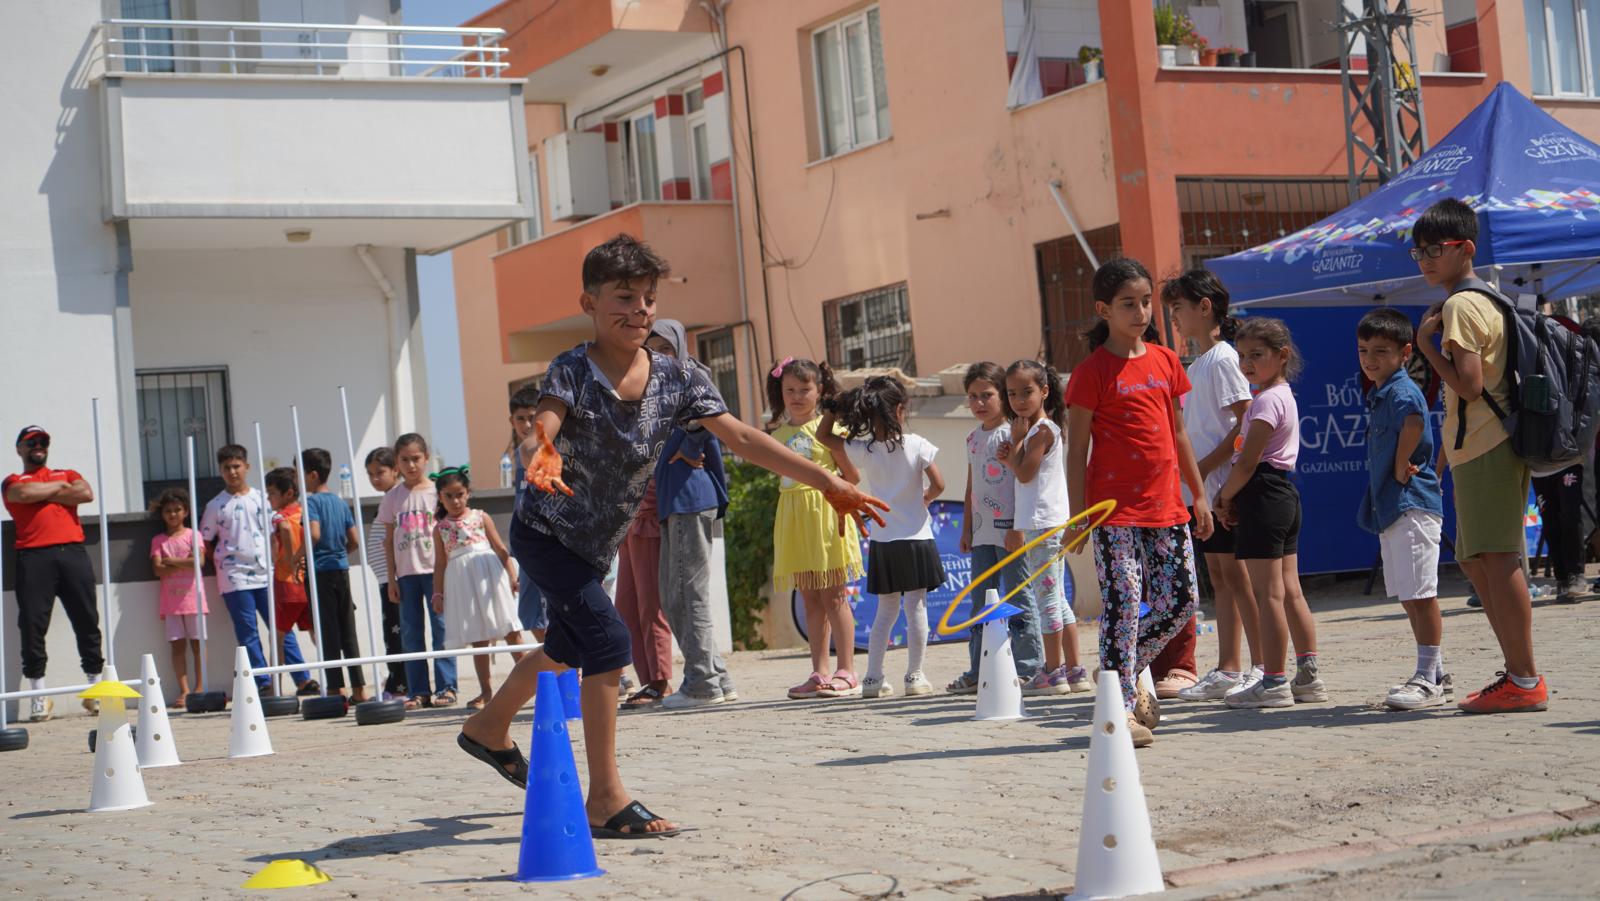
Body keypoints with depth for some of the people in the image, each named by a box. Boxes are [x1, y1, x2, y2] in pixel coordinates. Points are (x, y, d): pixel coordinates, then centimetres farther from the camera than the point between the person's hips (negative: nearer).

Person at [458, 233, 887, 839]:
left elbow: (741, 438, -12)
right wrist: (541, 455, -67)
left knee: (567, 649, 25)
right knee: (607, 642, -21)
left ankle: (489, 728, 51)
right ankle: (606, 800, -16)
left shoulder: (676, 379, -10)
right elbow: (543, 426, -41)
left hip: (595, 545, 7)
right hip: (545, 533, -7)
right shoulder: (572, 371, -23)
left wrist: (827, 483, -19)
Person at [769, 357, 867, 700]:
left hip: (825, 514, -6)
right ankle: (819, 674, 10)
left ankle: (847, 672, -2)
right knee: (810, 600, 7)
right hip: (793, 521, 6)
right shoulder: (779, 433, 13)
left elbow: (852, 476, -4)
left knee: (833, 596, -5)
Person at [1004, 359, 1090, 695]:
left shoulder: (1042, 430, -12)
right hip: (1041, 525, 10)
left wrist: (1015, 440, -9)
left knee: (1047, 596, -6)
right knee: (1056, 598, 12)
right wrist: (1009, 458, 3)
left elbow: (1025, 473, -19)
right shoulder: (1032, 429, 17)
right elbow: (1023, 472, 21)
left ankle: (1053, 672, -3)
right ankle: (1074, 670, 16)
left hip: (1044, 525, -10)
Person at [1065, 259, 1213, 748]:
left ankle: (1127, 671, 27)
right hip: (1115, 509, -6)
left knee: (1182, 600, 6)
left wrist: (1198, 495, 17)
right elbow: (1076, 450, -6)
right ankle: (1121, 708, 2)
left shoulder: (1165, 361, 11)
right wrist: (1078, 515, -10)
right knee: (1123, 604, -6)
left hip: (1166, 507, 6)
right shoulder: (1092, 372, -6)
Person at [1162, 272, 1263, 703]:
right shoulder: (1196, 364, 16)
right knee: (1219, 577, 10)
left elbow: (1244, 424, -18)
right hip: (1200, 489, 9)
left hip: (1223, 484, -9)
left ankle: (1261, 668, -3)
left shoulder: (1223, 359, -11)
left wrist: (1206, 465, -20)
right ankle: (1228, 669, 14)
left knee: (1236, 574, -7)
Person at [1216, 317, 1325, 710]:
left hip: (1264, 496, -10)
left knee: (1268, 593, -7)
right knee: (1289, 590, 11)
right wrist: (1232, 494, 7)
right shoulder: (1283, 396, 18)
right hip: (1285, 494, 10)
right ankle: (1308, 675, 14)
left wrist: (1225, 497, -6)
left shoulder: (1267, 400, -14)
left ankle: (1273, 682, -5)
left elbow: (1248, 460, -18)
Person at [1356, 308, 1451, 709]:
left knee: (1420, 593, -8)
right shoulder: (1379, 396, 18)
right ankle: (1435, 674, 21)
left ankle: (1428, 679, -4)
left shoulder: (1401, 391, -13)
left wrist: (1401, 468, -26)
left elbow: (1414, 418, -36)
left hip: (1411, 506, -11)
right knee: (1407, 595, 13)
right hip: (1391, 507, 11)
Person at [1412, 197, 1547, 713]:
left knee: (1496, 558, -10)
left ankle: (1524, 679, -8)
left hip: (1485, 451, -11)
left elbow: (1470, 386, -20)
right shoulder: (1485, 300, 19)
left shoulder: (1459, 305, -12)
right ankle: (1517, 672, 18)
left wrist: (1426, 344, -11)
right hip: (1491, 446, 11)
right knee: (1476, 560, 14)